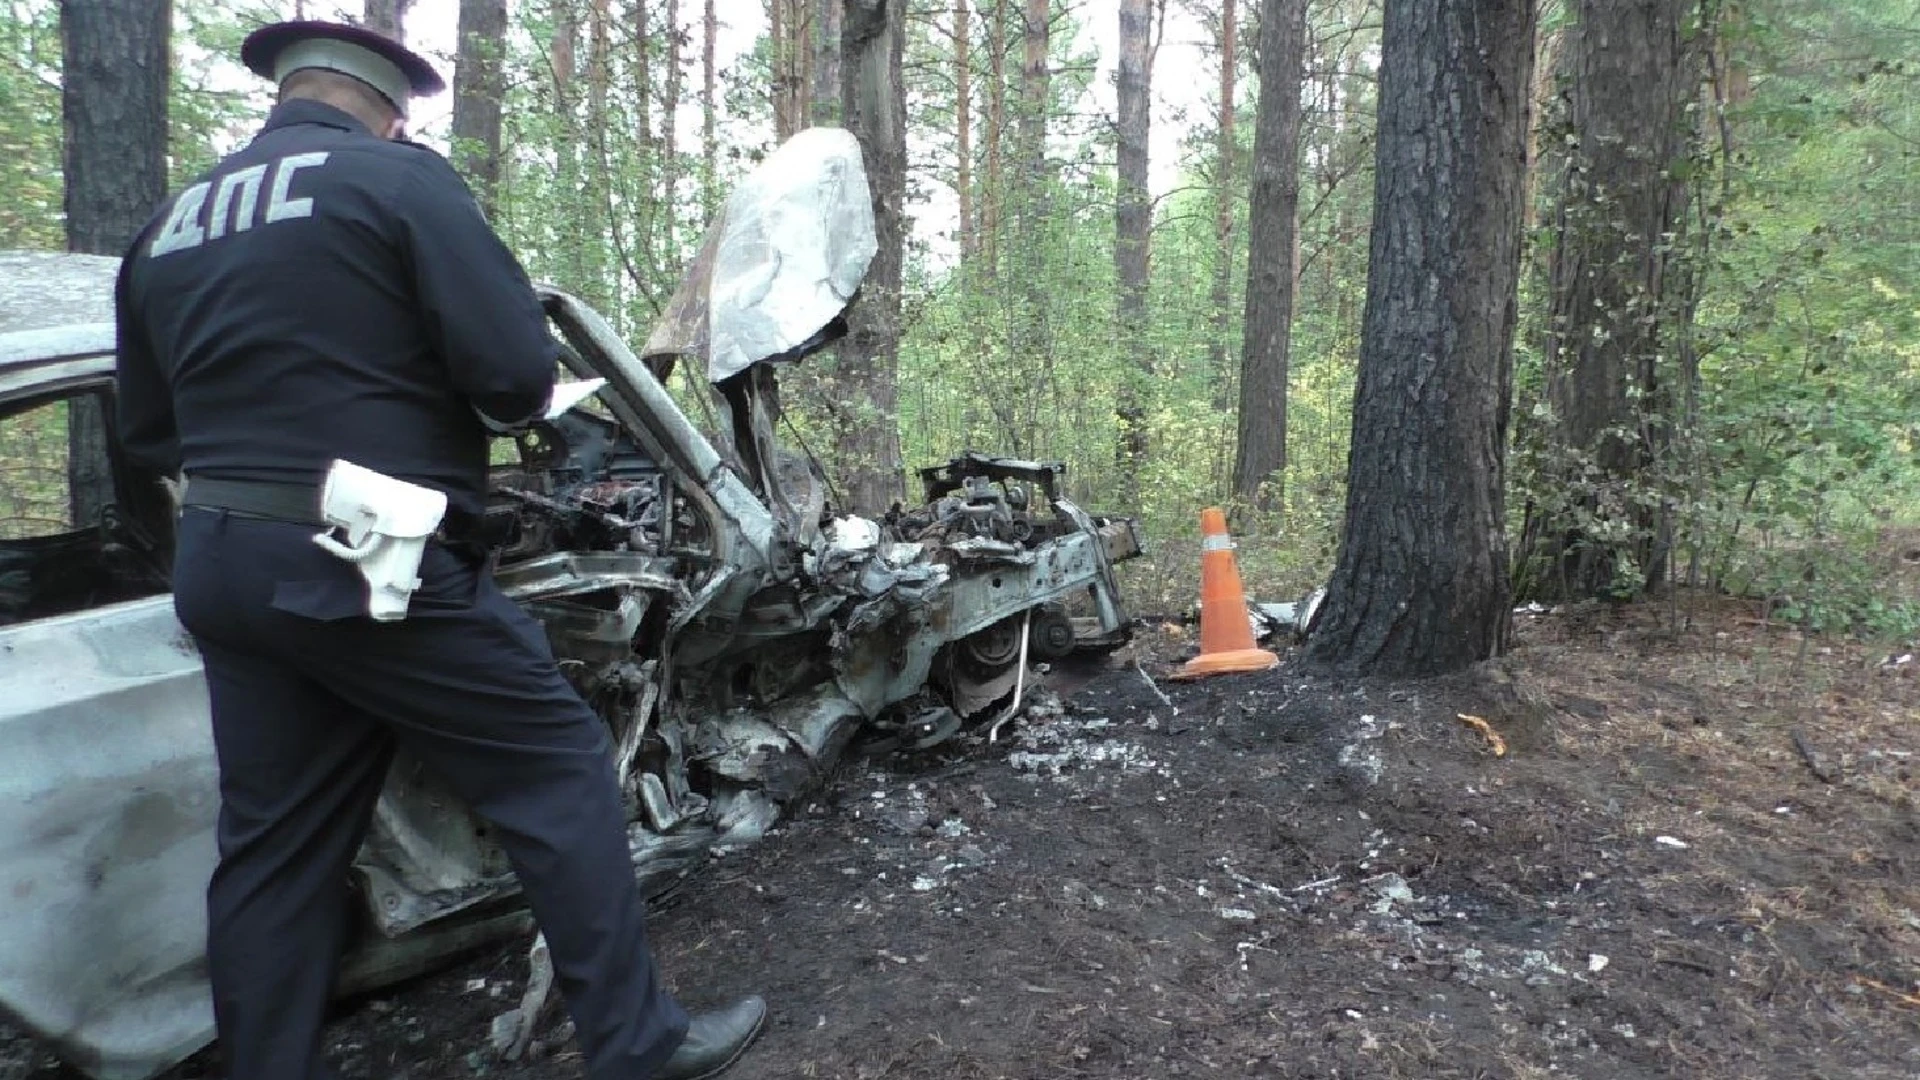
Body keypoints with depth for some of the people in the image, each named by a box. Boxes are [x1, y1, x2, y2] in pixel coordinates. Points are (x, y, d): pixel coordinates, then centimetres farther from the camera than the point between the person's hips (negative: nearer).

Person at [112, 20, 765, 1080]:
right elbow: (519, 372, -14)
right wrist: (501, 401, 7)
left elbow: (147, 430, 19)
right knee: (558, 766, 3)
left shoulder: (167, 225, 15)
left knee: (273, 842, 15)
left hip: (216, 565, 8)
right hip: (366, 566, -7)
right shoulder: (398, 178, -6)